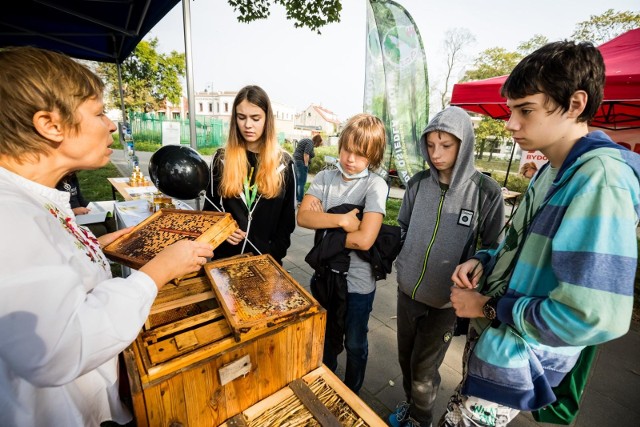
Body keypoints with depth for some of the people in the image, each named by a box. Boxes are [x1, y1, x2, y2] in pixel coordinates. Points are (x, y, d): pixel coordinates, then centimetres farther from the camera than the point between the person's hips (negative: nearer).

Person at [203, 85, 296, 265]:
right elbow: (210, 205, 7)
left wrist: (273, 253, -10)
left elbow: (288, 216, -2)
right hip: (226, 254, 1)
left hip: (267, 257, -1)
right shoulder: (221, 159, -1)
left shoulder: (283, 162, -3)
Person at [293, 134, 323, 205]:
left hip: (295, 160, 10)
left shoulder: (306, 140, 19)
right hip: (301, 162, -10)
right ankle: (300, 201, -2)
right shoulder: (310, 143, -10)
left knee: (297, 181, 16)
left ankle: (296, 198, 24)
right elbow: (306, 154, -22)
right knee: (301, 183, -5)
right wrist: (306, 165, -17)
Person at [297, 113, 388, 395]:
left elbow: (364, 239, -26)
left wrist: (322, 221, -17)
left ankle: (351, 393, 51)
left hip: (358, 282, -4)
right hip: (324, 274, 5)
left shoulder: (375, 185, -16)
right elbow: (303, 216, -15)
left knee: (355, 344, 20)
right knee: (326, 338, 28)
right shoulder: (325, 178, -4)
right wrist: (340, 219, -27)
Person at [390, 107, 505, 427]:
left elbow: (493, 250, -4)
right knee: (405, 358, 20)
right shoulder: (419, 182, -3)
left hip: (445, 301, -3)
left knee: (424, 370, 12)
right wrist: (401, 262, 3)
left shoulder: (485, 192, -13)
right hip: (407, 291, 4)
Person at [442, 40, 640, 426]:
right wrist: (484, 262, -3)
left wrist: (489, 308, -20)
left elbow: (593, 318, -32)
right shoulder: (551, 172, 6)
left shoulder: (600, 178, -25)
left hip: (516, 361, -9)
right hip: (491, 339, 9)